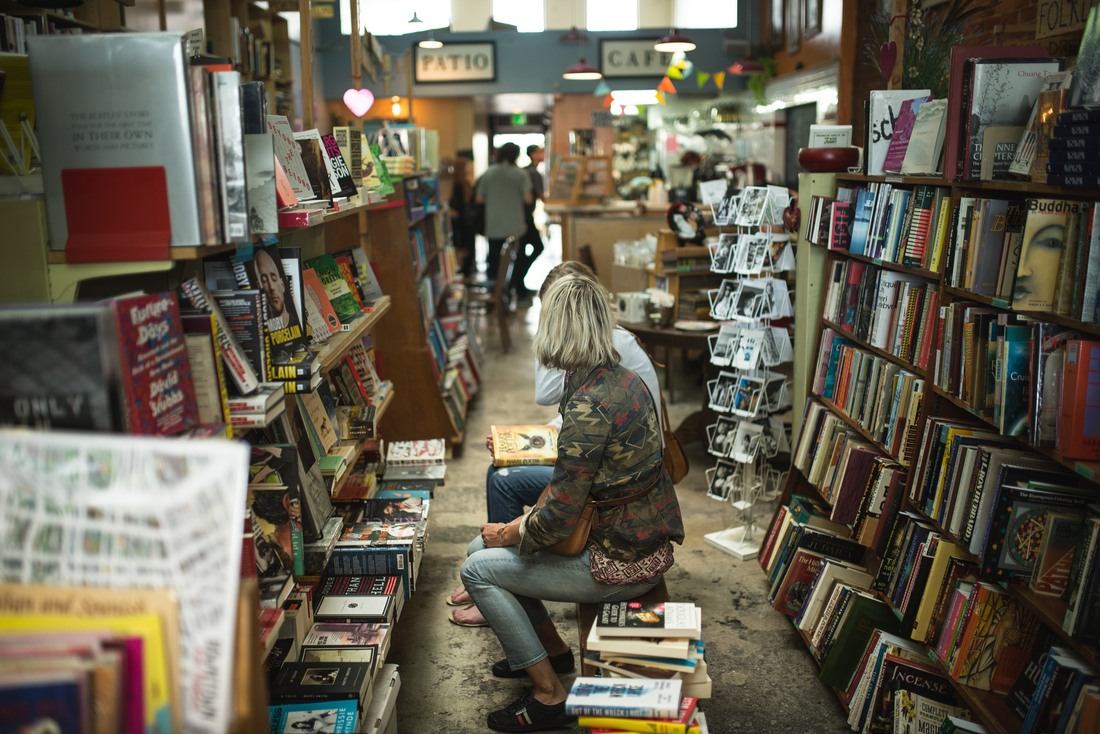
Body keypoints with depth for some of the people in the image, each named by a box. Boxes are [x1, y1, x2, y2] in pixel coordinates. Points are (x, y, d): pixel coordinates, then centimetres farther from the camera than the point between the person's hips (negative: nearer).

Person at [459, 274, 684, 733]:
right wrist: (525, 522, 9)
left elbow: (558, 519, -24)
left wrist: (509, 534, -4)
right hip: (645, 538, 9)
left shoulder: (587, 406, -27)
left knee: (478, 570, -1)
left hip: (622, 562, -9)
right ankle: (552, 650, 31)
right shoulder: (624, 378, 1)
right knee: (483, 546, 14)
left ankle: (549, 696, 9)